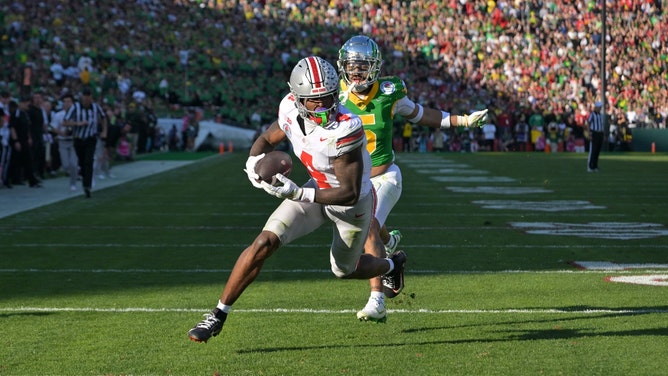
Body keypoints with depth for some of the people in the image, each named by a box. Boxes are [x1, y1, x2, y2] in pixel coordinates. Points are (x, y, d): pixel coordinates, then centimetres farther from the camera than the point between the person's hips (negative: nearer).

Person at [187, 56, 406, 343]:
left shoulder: (345, 130, -38)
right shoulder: (291, 111, -19)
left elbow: (350, 194, -33)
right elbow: (266, 139, 2)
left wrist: (298, 194, -40)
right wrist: (253, 162, -21)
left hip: (352, 203, -4)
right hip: (316, 190, 4)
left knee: (344, 270, 20)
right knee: (264, 243, -14)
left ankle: (392, 265, 56)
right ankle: (218, 315, -4)